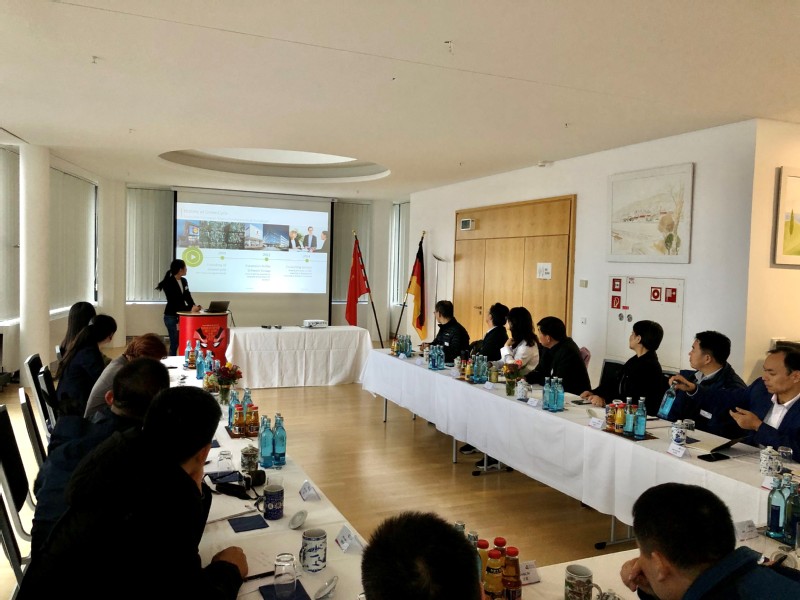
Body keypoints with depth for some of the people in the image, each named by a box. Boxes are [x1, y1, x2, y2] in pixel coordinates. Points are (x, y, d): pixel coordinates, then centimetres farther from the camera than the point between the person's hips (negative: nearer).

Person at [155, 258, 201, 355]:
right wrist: (190, 309, -26)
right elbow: (174, 302, -18)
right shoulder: (169, 283, -13)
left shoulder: (184, 281, 9)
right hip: (171, 317, -6)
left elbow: (187, 297, 6)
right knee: (174, 344, -3)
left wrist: (194, 306, -15)